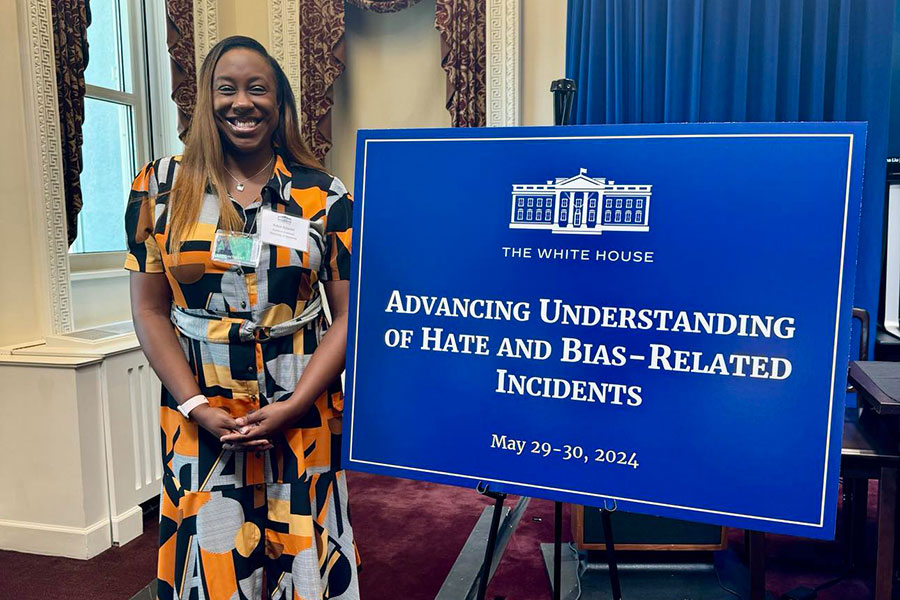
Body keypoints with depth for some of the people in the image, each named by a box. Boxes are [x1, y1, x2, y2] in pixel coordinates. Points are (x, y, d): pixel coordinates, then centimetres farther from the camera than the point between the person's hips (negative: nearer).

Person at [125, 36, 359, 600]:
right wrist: (197, 407, -8)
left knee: (302, 552, 9)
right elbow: (150, 310, 2)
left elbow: (348, 314, -3)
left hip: (302, 417, 0)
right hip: (200, 417, 1)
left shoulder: (324, 195, -1)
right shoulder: (163, 187, 2)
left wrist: (291, 407, -12)